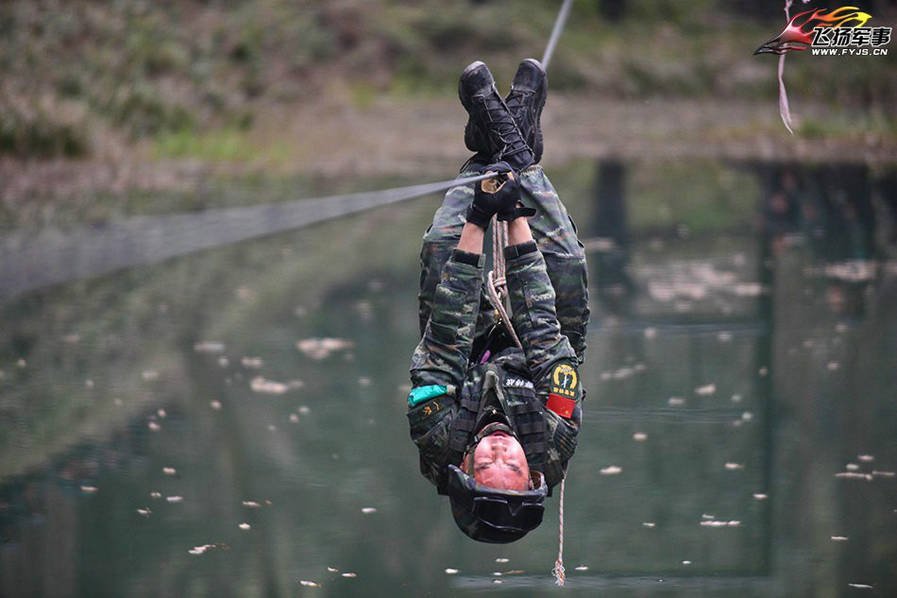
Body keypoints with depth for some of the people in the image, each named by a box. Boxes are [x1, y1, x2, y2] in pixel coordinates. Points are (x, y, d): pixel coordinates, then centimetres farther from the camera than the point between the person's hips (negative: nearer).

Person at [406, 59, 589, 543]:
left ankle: (490, 148, 8)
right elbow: (546, 336, -40)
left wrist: (477, 222, -46)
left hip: (466, 358, 0)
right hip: (532, 363, 0)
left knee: (440, 252, -18)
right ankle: (519, 154, 7)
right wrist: (517, 218, -39)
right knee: (566, 266, -19)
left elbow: (445, 341, -43)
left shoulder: (440, 442, -47)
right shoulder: (553, 447, -46)